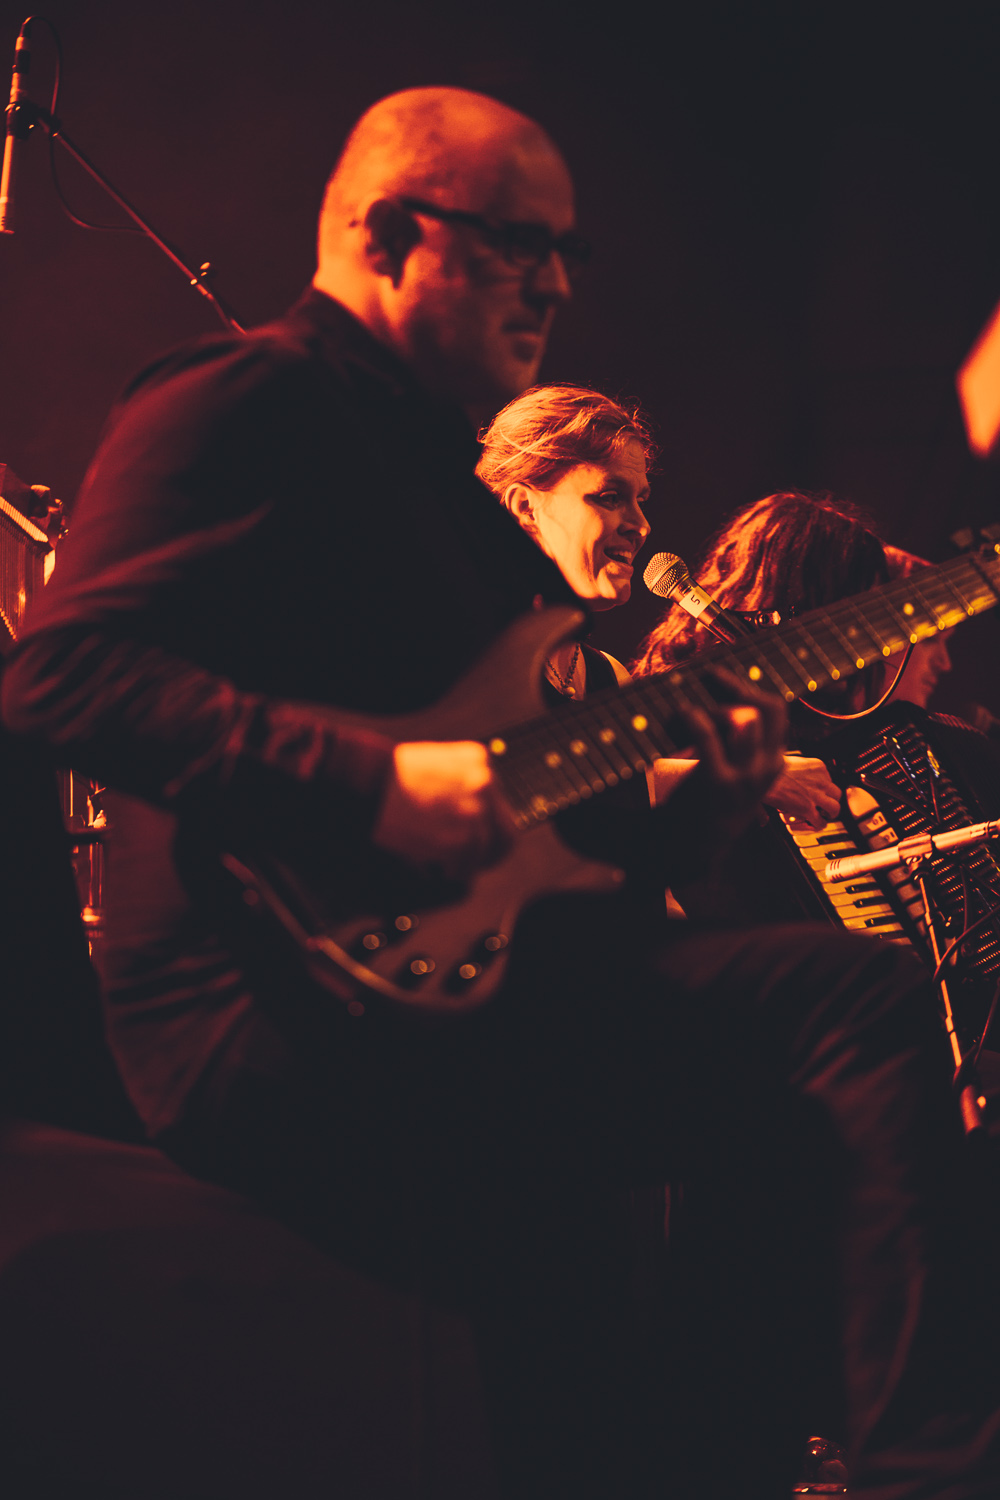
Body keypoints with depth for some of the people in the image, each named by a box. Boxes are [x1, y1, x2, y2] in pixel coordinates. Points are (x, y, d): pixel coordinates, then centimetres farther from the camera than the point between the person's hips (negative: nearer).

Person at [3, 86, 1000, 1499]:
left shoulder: (457, 493, 27)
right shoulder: (249, 401, -1)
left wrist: (685, 812, 7)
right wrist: (371, 787, -25)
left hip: (444, 974, 9)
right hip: (279, 1002, -9)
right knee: (861, 1001, -21)